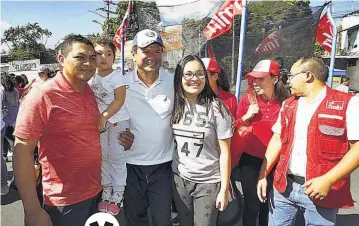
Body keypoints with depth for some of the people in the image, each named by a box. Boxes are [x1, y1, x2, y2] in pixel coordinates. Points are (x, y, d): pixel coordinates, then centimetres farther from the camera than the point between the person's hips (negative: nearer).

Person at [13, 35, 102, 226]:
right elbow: (22, 151, -15)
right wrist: (32, 211, -17)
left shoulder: (91, 93, 2)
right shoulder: (42, 95, -15)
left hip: (97, 193, 6)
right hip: (64, 203, -6)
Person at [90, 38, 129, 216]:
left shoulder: (117, 77, -12)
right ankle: (106, 192, 26)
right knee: (103, 157, 13)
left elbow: (119, 101, -17)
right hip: (99, 122, 6)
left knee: (116, 157, 1)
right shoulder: (92, 77, 5)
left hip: (117, 121, -6)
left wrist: (104, 117, -20)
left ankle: (117, 196, 11)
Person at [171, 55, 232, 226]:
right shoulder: (174, 105, -2)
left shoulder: (215, 108, -12)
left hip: (208, 183, -3)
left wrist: (224, 189, -9)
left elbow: (225, 152, -9)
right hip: (179, 179, 3)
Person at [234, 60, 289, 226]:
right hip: (250, 160, 0)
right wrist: (246, 117, -18)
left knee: (269, 205, 16)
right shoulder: (247, 99, -7)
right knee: (251, 206, 5)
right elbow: (235, 129, 0)